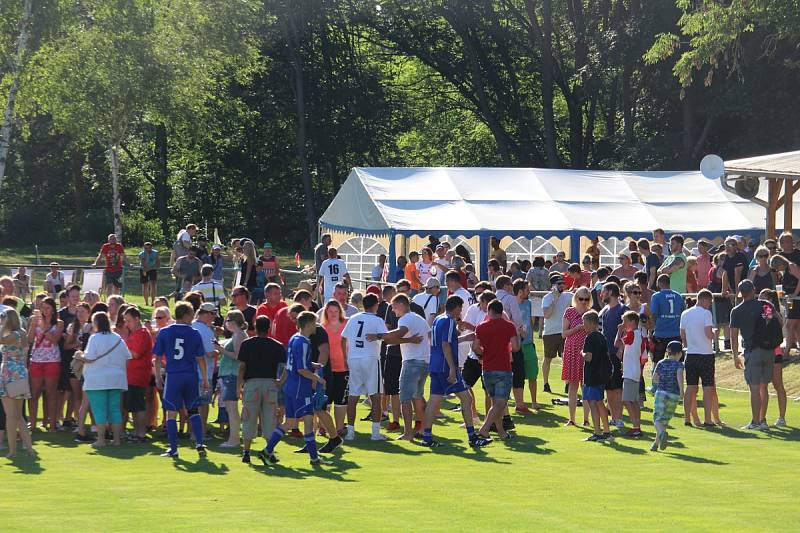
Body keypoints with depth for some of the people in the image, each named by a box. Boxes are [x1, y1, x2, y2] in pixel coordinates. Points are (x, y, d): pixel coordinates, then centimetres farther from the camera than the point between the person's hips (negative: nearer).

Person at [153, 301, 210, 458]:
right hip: (191, 375, 1)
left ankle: (173, 450, 3)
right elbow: (200, 358, 2)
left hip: (173, 376, -1)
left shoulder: (164, 332, -1)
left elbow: (158, 357, 0)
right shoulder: (194, 334, -1)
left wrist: (158, 377, 9)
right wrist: (205, 380, 9)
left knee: (171, 413, 4)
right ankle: (199, 444, 5)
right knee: (193, 411, 16)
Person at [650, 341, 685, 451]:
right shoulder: (679, 365, 1)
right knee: (665, 420, 12)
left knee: (657, 419, -7)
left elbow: (654, 378, 14)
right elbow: (679, 375, -20)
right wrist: (681, 390, -18)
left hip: (661, 393, 0)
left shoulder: (661, 363, 9)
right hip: (674, 396, 0)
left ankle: (662, 433, -38)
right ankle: (656, 443, 15)